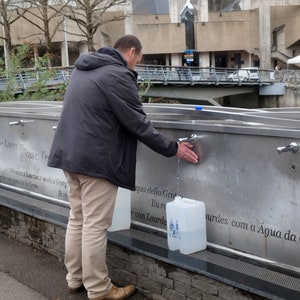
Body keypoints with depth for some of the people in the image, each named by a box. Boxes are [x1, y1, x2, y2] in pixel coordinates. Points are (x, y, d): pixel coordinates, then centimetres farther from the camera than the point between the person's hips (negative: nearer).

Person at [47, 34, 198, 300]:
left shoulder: (83, 68, 14)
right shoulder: (118, 75, -15)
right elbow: (138, 124, -14)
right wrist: (172, 148, -5)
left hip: (70, 154, 10)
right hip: (96, 160, -9)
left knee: (77, 219, 17)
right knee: (95, 226, 0)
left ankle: (75, 278, 29)